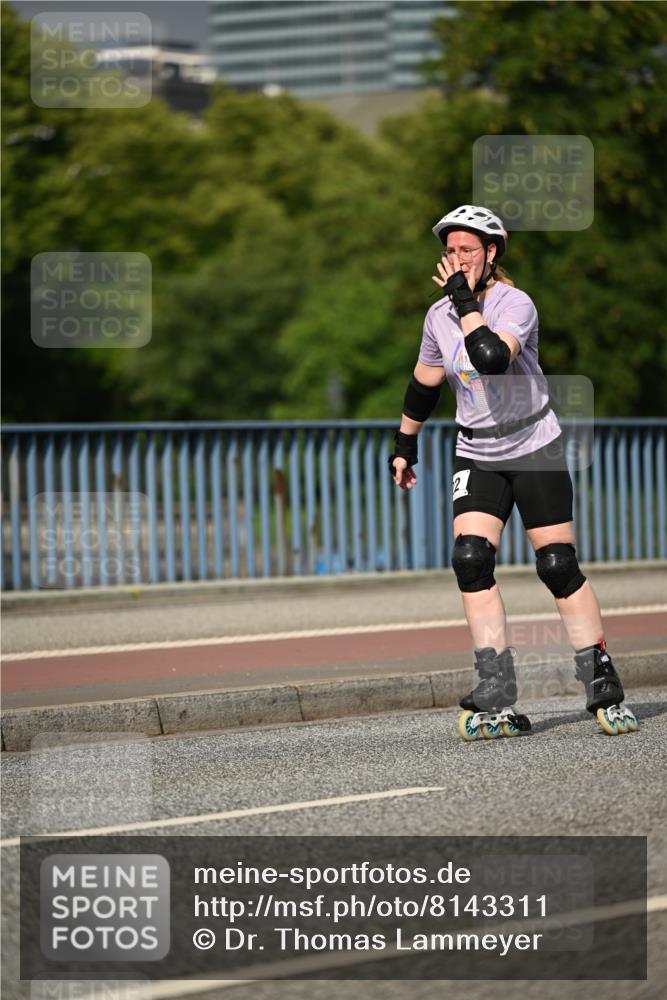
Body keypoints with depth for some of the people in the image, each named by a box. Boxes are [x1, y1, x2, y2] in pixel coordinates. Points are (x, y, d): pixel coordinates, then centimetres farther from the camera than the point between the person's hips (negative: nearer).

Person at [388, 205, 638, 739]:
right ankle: (498, 698, -13)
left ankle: (604, 688, 5)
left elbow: (492, 359, -36)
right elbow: (425, 381, 19)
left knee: (559, 565, -7)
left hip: (535, 450, -5)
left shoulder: (515, 303, -16)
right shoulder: (440, 314, 2)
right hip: (477, 455, 5)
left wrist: (465, 300, -28)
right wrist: (405, 444, 25)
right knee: (471, 559, -13)